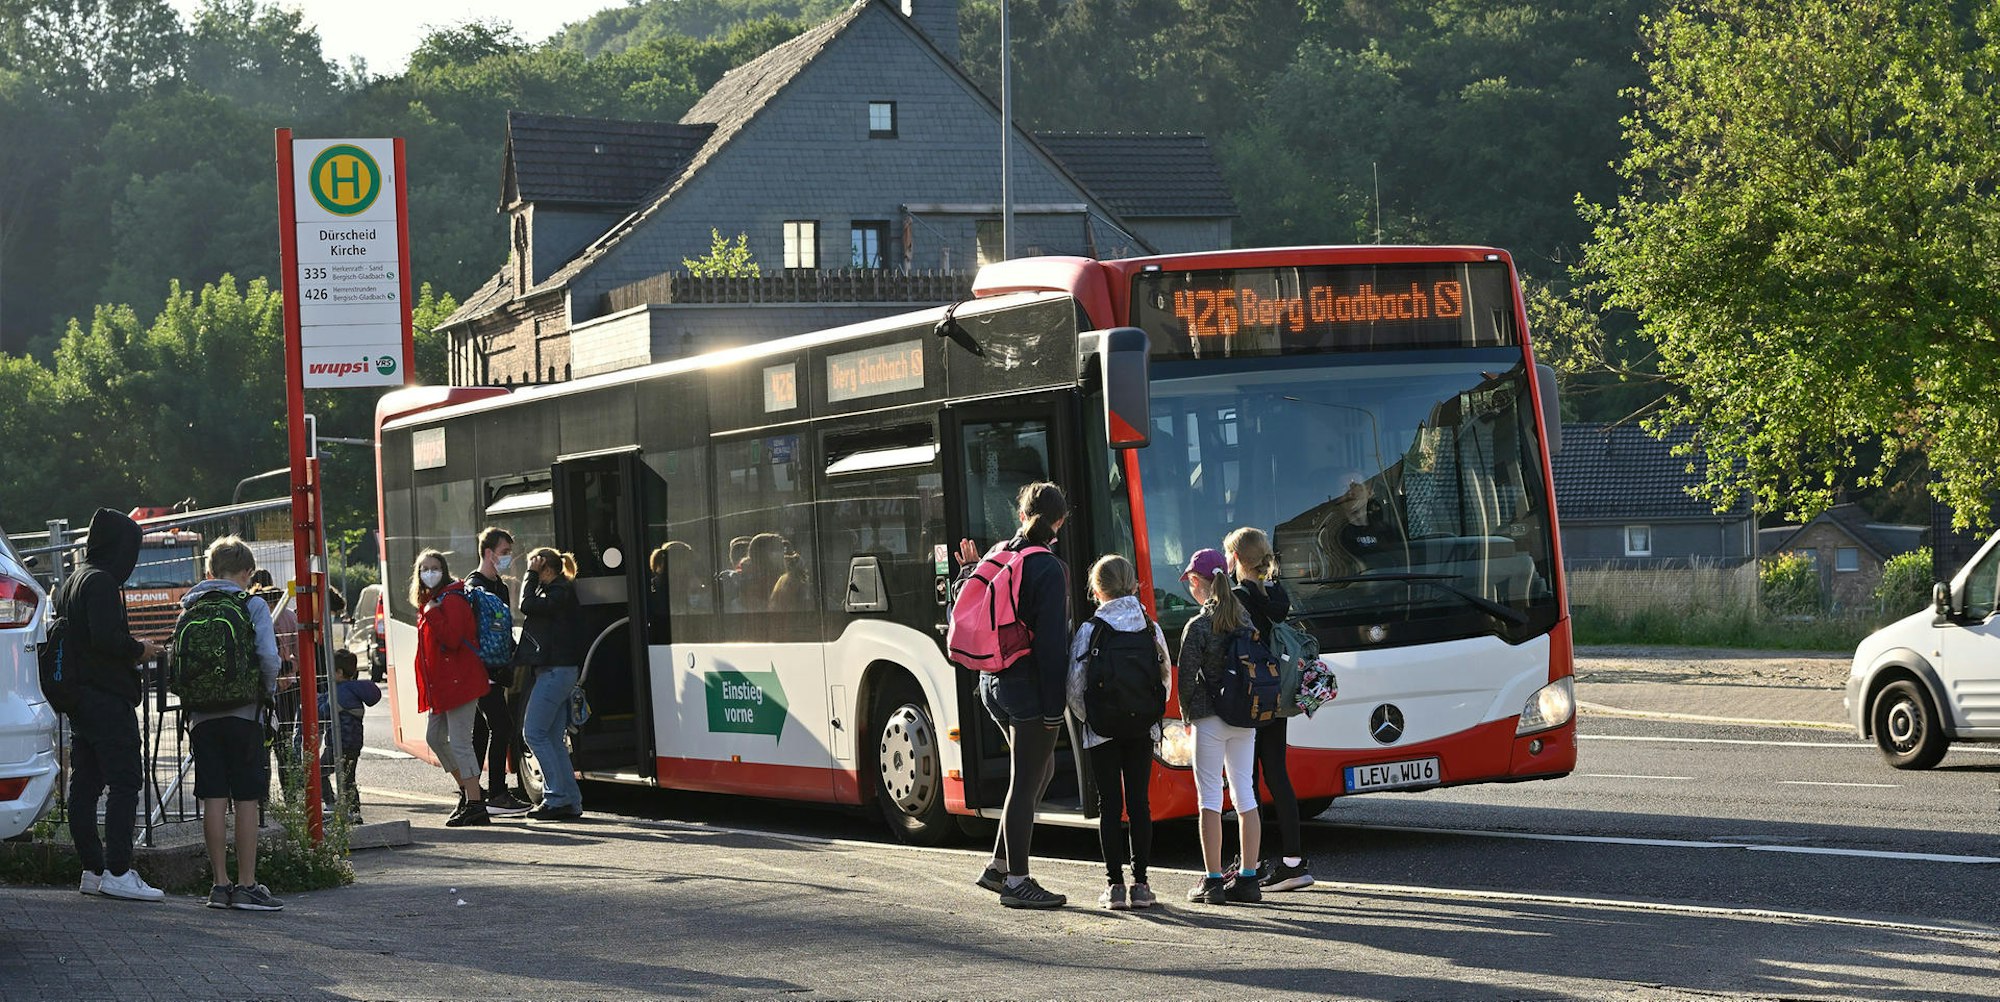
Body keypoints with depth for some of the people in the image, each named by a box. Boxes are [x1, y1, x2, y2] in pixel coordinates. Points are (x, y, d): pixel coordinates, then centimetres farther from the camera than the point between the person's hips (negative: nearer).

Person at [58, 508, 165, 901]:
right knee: (124, 782, -8)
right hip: (107, 699, -10)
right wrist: (140, 650, -6)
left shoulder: (70, 582, 17)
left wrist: (131, 649, 18)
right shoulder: (102, 582, -13)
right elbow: (106, 637, -23)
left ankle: (93, 869, 12)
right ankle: (117, 872, -12)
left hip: (77, 698, 10)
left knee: (84, 784, 9)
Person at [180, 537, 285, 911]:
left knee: (214, 800, 6)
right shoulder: (252, 606, -3)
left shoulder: (190, 608, 10)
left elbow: (176, 660, 8)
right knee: (247, 800, -2)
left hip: (202, 716, 4)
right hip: (243, 713, -4)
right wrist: (268, 692, 6)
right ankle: (247, 886, -3)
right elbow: (269, 659, -12)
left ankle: (220, 884, 7)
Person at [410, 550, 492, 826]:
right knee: (435, 737, 16)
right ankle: (467, 790, 27)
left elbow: (452, 638, -24)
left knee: (459, 743, -12)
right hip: (442, 684, 11)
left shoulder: (452, 600, -13)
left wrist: (432, 615, -23)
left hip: (459, 683, -11)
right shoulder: (429, 602, 18)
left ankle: (474, 805, -11)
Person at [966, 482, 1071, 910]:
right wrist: (1054, 705, -16)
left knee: (1041, 768, 22)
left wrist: (969, 570, 24)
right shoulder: (1049, 569, -15)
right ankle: (1016, 881, 6)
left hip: (993, 681, 8)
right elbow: (1052, 642, -18)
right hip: (1028, 685, -8)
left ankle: (999, 865, 23)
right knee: (1025, 782, 0)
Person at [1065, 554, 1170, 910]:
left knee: (1110, 804, 2)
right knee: (1139, 801, 7)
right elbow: (1166, 677, 4)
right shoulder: (1150, 628, 1)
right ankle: (1140, 884, 6)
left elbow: (1076, 684, -9)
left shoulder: (1089, 630, -8)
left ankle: (1115, 884, 0)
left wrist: (1085, 717, 8)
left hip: (1102, 730, -2)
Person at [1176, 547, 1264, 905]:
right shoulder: (1246, 620, 5)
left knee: (1210, 796, -1)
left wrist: (1187, 711, 6)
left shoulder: (1198, 627, -11)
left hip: (1210, 718, -5)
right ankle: (1248, 879, 11)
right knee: (1244, 794, 9)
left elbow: (1186, 677, -10)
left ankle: (1213, 882, -2)